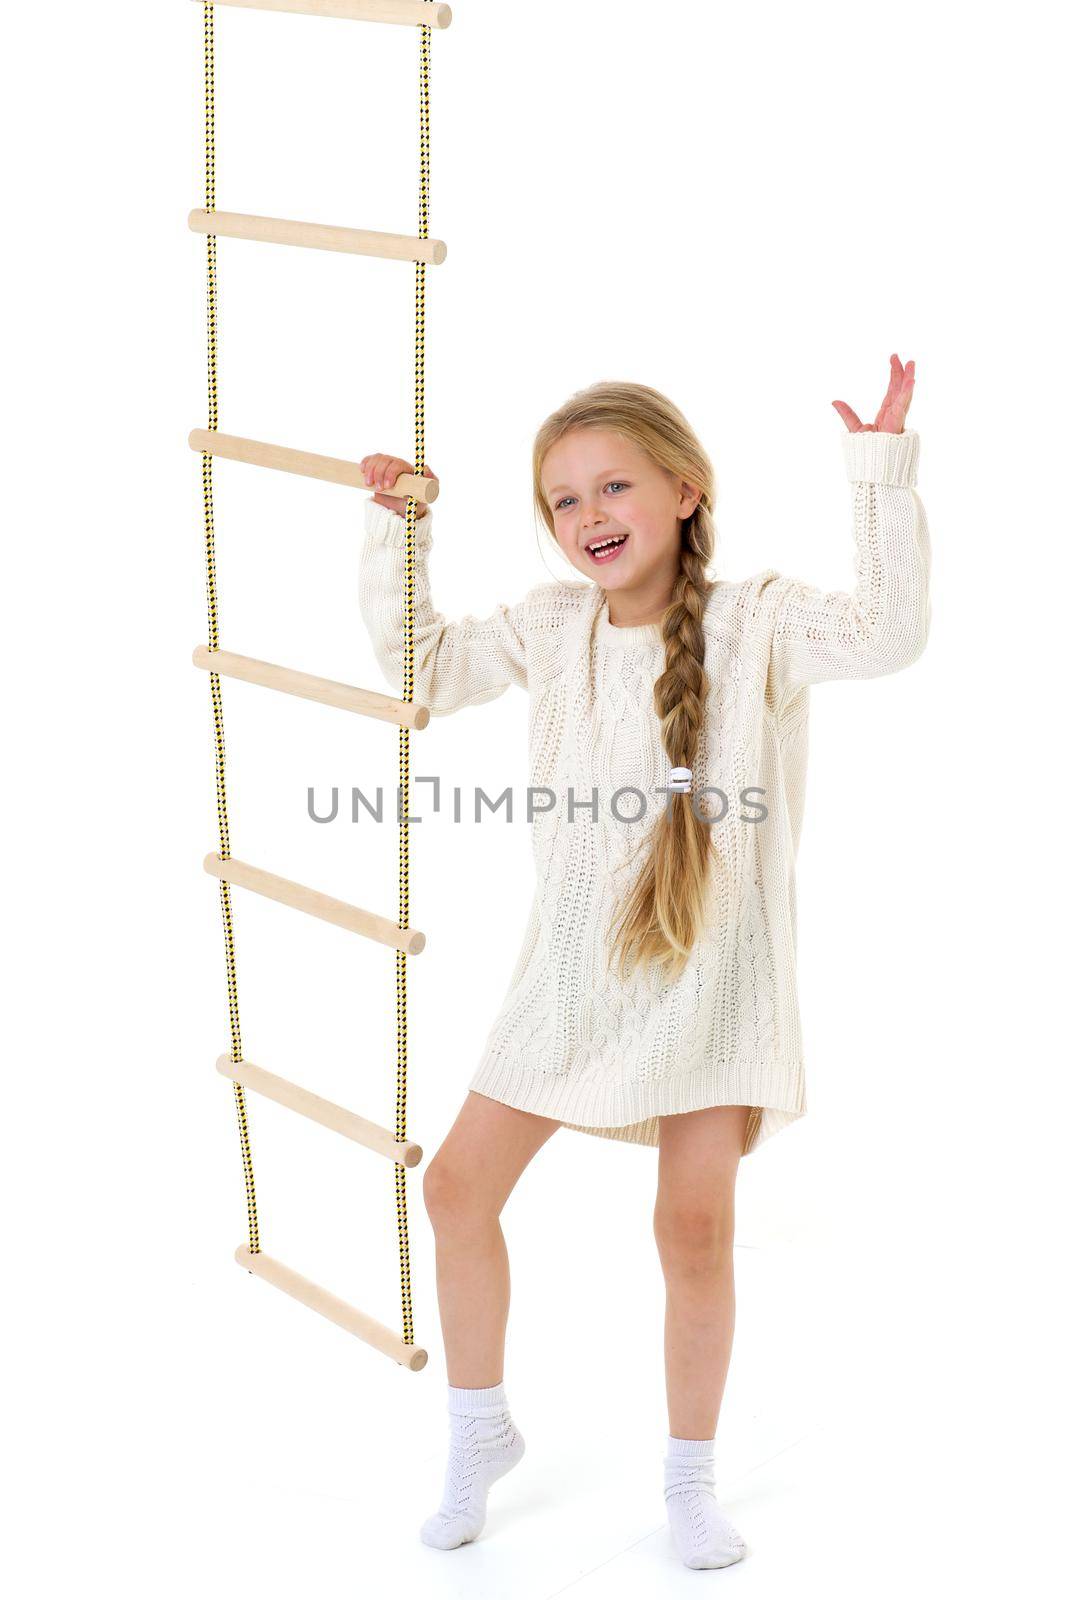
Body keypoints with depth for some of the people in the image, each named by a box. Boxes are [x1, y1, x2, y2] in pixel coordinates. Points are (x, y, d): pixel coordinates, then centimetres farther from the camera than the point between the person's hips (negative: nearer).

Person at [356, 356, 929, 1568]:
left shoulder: (757, 620, -10)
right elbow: (420, 666, 15)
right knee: (458, 1186, 5)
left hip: (711, 970, -4)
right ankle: (480, 1433, 28)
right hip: (575, 963, 4)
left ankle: (691, 1480, 23)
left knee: (695, 1227, 0)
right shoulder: (551, 626, 3)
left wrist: (883, 476, -31)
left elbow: (888, 633, -26)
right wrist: (395, 533, 5)